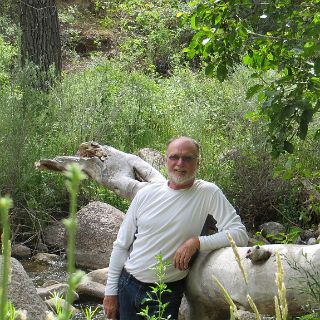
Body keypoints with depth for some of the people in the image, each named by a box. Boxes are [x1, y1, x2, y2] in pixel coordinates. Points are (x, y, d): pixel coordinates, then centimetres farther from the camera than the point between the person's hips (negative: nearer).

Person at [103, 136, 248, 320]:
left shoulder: (208, 193, -9)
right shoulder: (146, 194, 0)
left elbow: (240, 235, -14)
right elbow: (121, 245, 6)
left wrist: (197, 242, -25)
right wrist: (111, 292, 4)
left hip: (168, 295, -3)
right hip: (127, 287, 3)